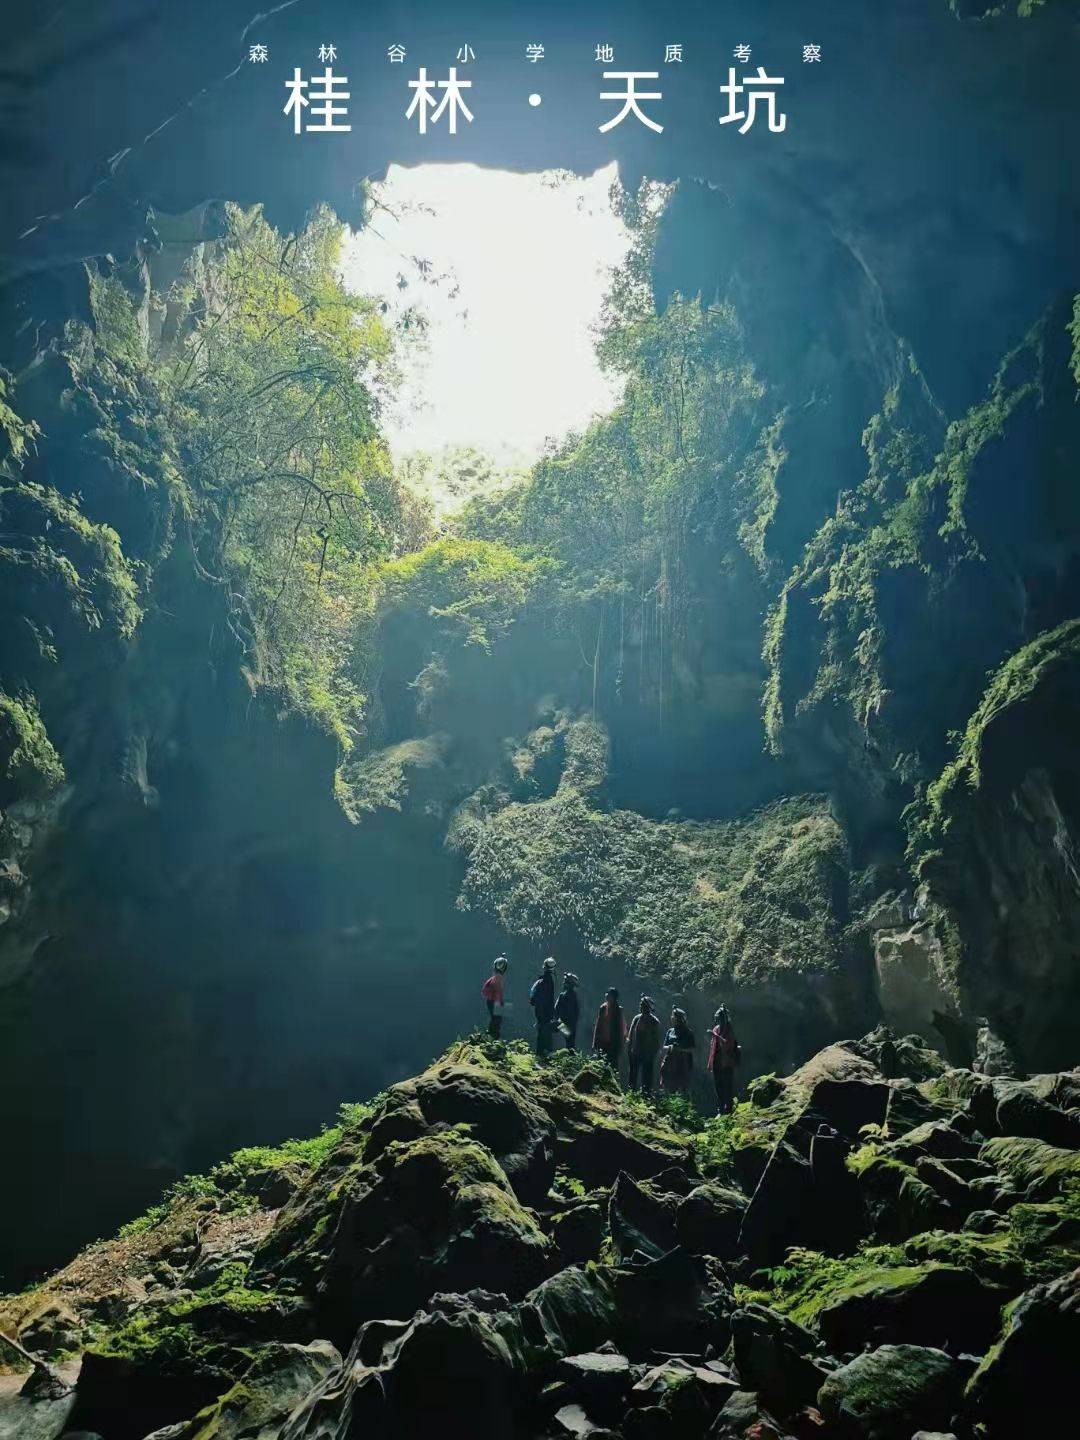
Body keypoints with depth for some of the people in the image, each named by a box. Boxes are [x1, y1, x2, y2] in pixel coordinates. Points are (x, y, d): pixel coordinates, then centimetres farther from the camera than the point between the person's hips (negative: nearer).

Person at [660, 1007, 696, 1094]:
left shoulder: (688, 1033, 1)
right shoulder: (670, 1031, 13)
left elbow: (693, 1048, -3)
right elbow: (664, 1047, 13)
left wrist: (681, 1049, -16)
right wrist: (670, 1047, -8)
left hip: (682, 1065, -4)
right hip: (670, 1063, 4)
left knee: (681, 1089, -10)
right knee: (670, 1089, 4)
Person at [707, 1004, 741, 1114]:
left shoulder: (728, 1031, -8)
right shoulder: (715, 1030, 10)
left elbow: (728, 1044, -23)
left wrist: (715, 1036, -29)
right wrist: (710, 1064, 12)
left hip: (726, 1063, -6)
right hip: (717, 1063, 6)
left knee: (727, 1087, -4)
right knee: (718, 1087, 8)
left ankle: (728, 1109, 2)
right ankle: (720, 1110, 14)